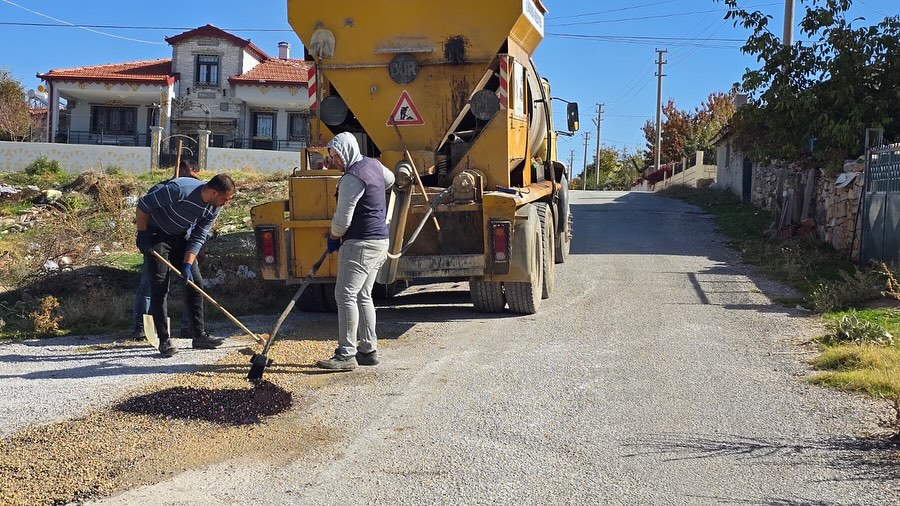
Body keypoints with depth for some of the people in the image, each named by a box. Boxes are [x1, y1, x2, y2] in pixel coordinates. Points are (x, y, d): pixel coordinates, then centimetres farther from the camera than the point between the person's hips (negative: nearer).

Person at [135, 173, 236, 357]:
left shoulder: (214, 209, -14)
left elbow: (198, 238, -9)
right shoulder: (180, 189, -34)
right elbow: (143, 205, -24)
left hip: (180, 236, 6)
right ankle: (164, 340, -6)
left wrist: (187, 264, -19)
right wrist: (142, 234, -19)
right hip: (156, 234, -6)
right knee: (159, 286, -11)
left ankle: (199, 335, 9)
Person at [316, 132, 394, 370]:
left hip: (361, 243, -10)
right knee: (363, 295, 14)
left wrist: (333, 237, 1)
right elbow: (389, 179, 34)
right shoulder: (372, 164, 11)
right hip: (379, 240, 10)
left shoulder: (352, 179, -17)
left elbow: (343, 218, -16)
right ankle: (368, 350, 17)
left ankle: (346, 355, -12)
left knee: (346, 295, -11)